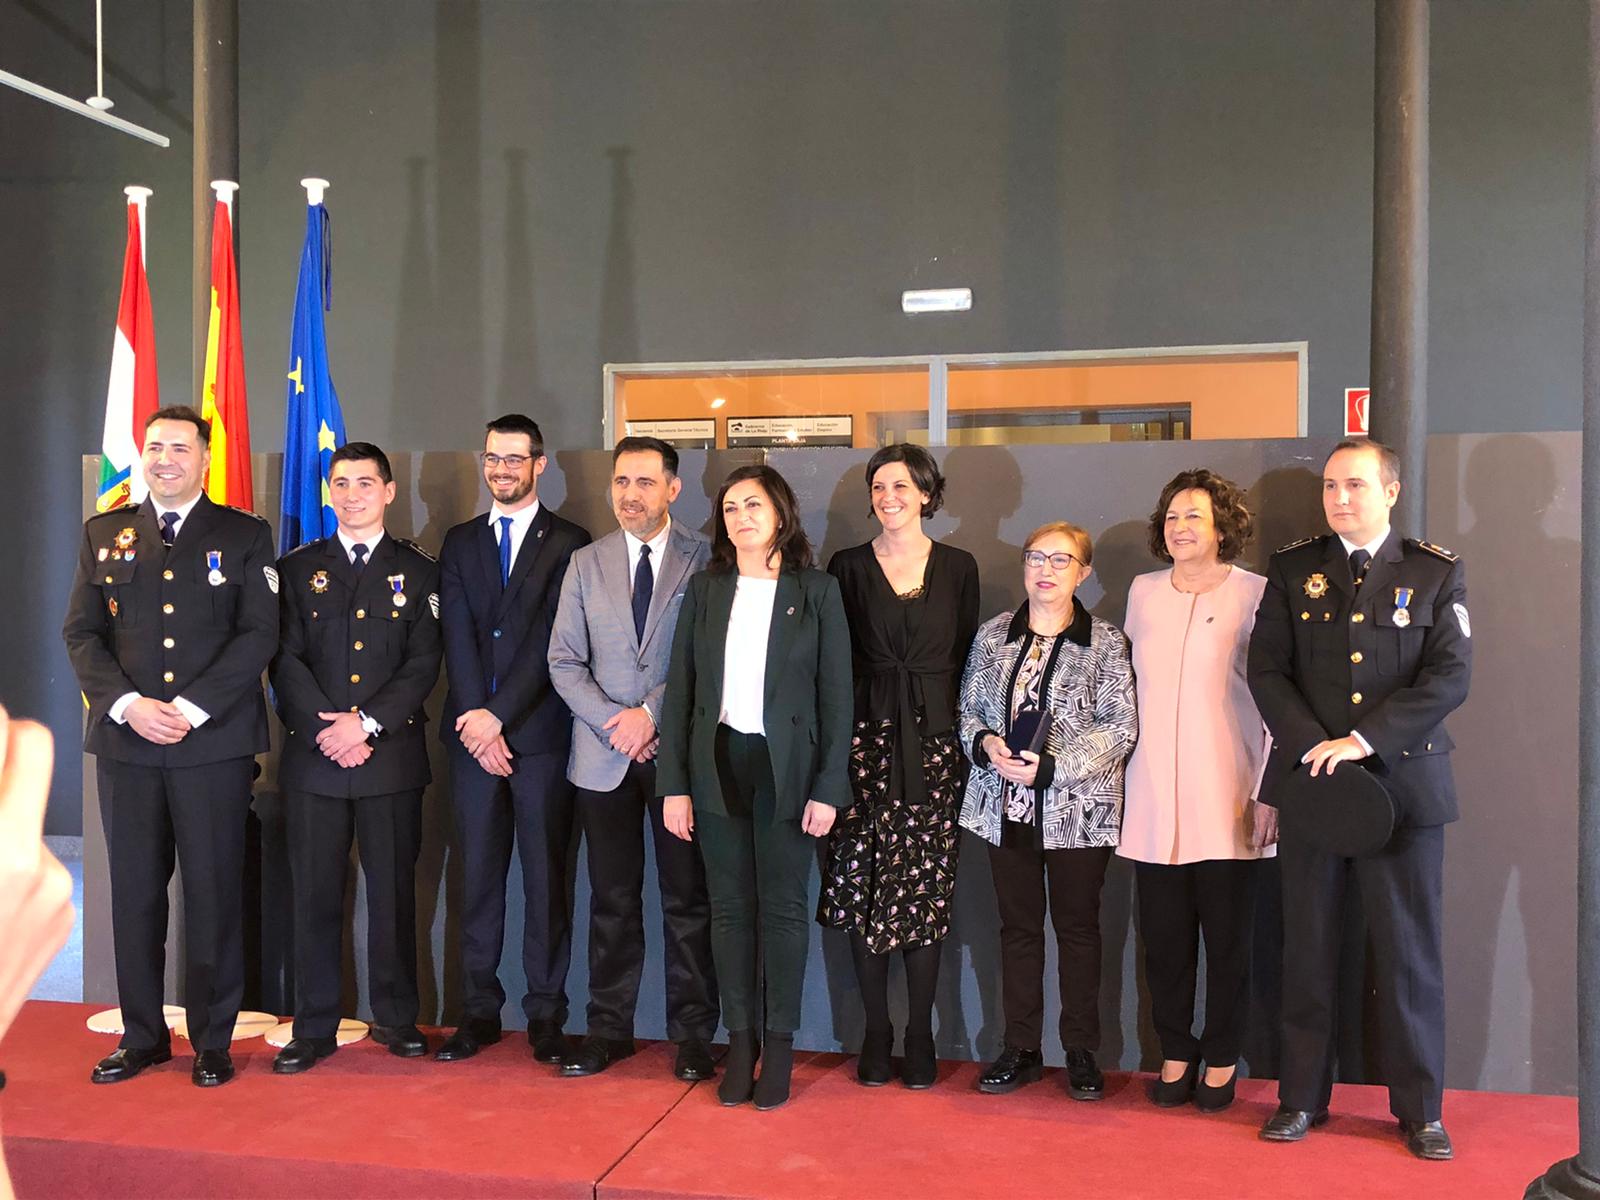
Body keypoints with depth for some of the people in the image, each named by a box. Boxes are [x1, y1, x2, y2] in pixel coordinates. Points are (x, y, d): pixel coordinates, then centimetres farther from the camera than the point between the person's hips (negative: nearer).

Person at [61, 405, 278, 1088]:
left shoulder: (244, 537, 5)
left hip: (214, 742, -2)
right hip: (125, 740, 3)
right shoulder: (104, 535, 13)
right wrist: (128, 705, -9)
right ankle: (142, 1036, 20)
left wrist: (190, 709, -13)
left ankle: (212, 1041, 13)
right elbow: (81, 634, 8)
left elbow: (258, 635, -3)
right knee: (134, 892, 8)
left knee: (214, 891, 1)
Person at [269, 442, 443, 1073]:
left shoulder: (418, 571, 7)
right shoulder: (296, 568, 10)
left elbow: (424, 664, -1)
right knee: (315, 892, 3)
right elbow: (286, 661, 3)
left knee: (394, 889, 5)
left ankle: (395, 1017, 19)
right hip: (313, 758, 1)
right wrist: (331, 731, -9)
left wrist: (366, 723, -12)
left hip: (393, 756, -1)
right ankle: (315, 1026, 14)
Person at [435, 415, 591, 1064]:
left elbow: (551, 640, -7)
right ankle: (480, 1011, 14)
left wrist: (498, 715, -12)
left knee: (546, 875, 2)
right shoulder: (460, 542, 14)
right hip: (473, 733, 3)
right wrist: (476, 721, -7)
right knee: (478, 874, 6)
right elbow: (457, 639, 4)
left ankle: (546, 1013, 10)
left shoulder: (569, 543, 2)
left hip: (541, 733, -3)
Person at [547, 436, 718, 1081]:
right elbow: (564, 661, 6)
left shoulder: (707, 560, -1)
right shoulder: (586, 564, 9)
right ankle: (609, 1028, 20)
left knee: (688, 899, 4)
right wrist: (615, 724, -7)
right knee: (612, 900, 10)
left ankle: (692, 1033, 15)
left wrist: (651, 712, -13)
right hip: (604, 757, 3)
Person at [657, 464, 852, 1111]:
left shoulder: (817, 590, 0)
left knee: (783, 907, 3)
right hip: (718, 765, 2)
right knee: (730, 907, 7)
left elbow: (836, 692, -2)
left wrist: (829, 787, -8)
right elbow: (680, 687, 6)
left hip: (786, 768, -2)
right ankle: (740, 1040, 18)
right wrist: (674, 783, 0)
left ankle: (780, 1046, 15)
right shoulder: (704, 589, 7)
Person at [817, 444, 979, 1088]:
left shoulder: (957, 567, 7)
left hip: (934, 743, 0)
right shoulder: (848, 567, 6)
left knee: (927, 890, 2)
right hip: (866, 739, 0)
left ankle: (920, 1036, 13)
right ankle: (876, 1034, 13)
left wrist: (967, 737, -1)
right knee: (865, 888, 0)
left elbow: (967, 656, 8)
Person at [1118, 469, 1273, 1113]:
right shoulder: (1143, 592, 10)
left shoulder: (1255, 594, -3)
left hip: (1227, 801, -3)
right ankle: (1175, 1055, 22)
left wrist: (1268, 792, -8)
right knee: (1163, 934, 8)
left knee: (1227, 934, 5)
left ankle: (1221, 1060, 20)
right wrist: (1124, 771, 14)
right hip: (1153, 800, 4)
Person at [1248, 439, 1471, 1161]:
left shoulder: (1436, 573, 4)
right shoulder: (1293, 571, 7)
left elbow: (1450, 676, -6)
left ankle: (1419, 1109, 18)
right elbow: (1267, 671, 2)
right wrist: (1314, 747, -13)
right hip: (1309, 779, 1)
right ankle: (1302, 1097, 20)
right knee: (1308, 947, 8)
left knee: (1409, 951, 4)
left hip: (1404, 784, -1)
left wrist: (1364, 740, -16)